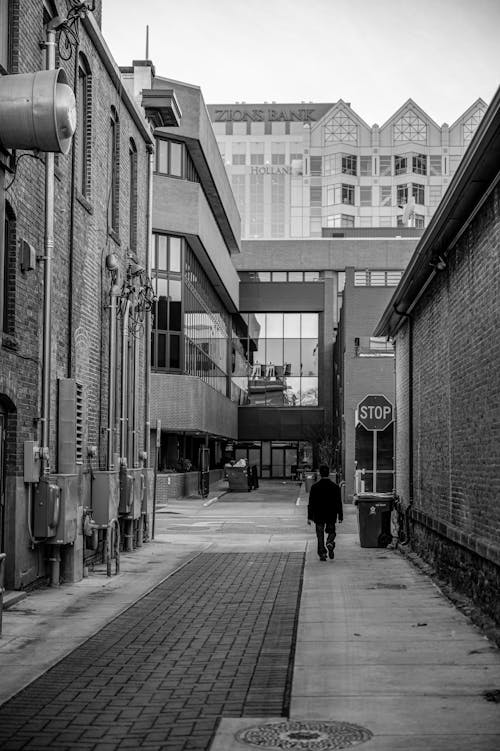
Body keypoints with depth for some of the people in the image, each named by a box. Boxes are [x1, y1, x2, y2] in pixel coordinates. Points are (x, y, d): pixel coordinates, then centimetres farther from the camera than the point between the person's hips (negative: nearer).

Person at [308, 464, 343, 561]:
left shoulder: (315, 487, -6)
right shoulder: (335, 486, -4)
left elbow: (311, 503, -4)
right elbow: (339, 503, -2)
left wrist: (309, 517, 1)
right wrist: (340, 516, 4)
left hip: (319, 516, 0)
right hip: (331, 515, 0)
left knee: (320, 535, 8)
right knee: (331, 532, 17)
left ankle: (322, 554, 3)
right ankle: (330, 544, -12)